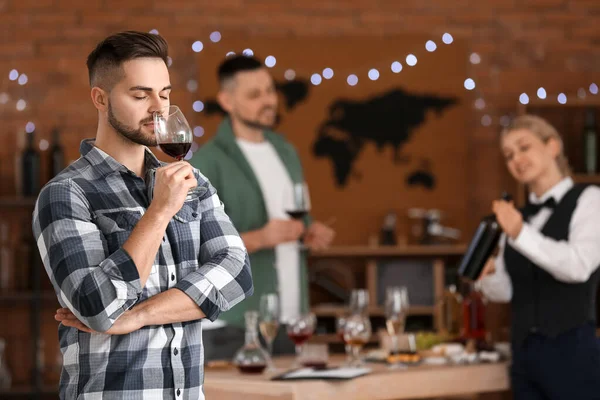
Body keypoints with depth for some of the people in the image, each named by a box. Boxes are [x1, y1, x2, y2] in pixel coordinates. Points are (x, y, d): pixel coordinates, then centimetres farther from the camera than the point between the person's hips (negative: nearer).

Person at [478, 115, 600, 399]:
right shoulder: (518, 216, 14)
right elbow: (504, 291, 15)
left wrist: (520, 234, -28)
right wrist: (488, 274, -8)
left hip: (572, 352, -6)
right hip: (524, 353, 6)